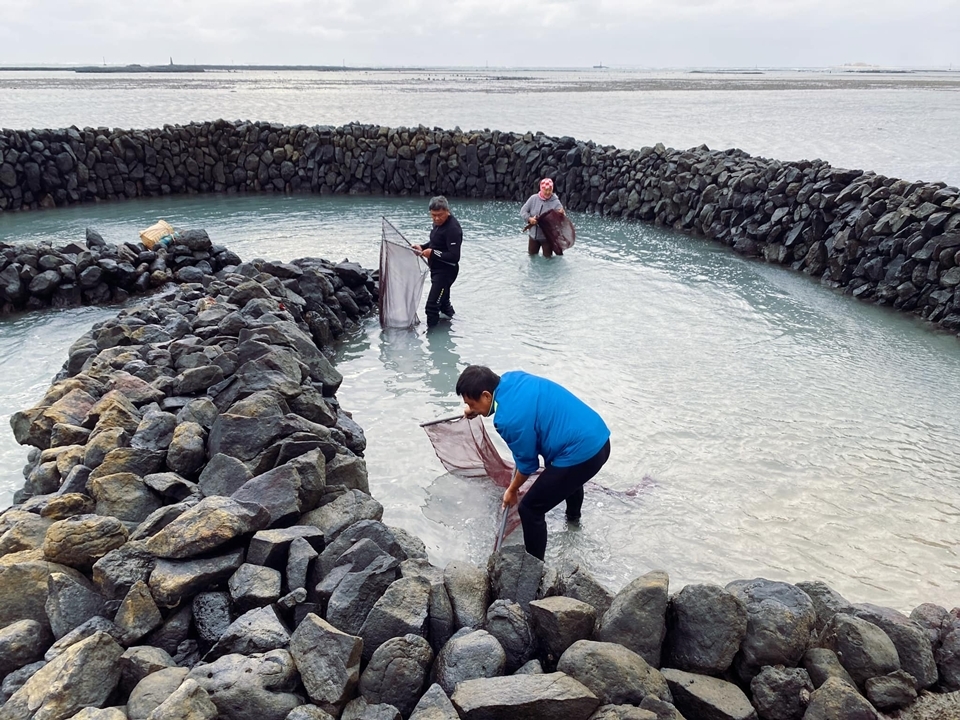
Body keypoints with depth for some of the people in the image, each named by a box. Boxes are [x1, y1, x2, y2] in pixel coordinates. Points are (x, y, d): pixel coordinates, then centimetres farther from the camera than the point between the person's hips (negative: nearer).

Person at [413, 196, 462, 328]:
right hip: (436, 269, 10)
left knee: (432, 306, -12)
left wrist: (432, 253, -25)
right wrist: (423, 247, 3)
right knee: (443, 301, 26)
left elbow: (454, 257, -27)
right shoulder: (438, 223, 5)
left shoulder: (453, 229, -24)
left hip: (446, 271, -10)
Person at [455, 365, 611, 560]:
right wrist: (478, 410, 31)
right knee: (569, 473, 41)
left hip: (581, 454, -10)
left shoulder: (508, 420, -23)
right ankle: (573, 515, 70)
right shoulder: (512, 378, 2)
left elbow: (527, 463, -7)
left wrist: (511, 491, 10)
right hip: (598, 438, 10)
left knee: (530, 509, 1)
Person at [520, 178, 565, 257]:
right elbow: (523, 211, -3)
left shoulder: (556, 202, -14)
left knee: (547, 257, 5)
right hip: (533, 235, 3)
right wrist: (529, 219, -20)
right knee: (532, 254, 18)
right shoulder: (533, 198, -7)